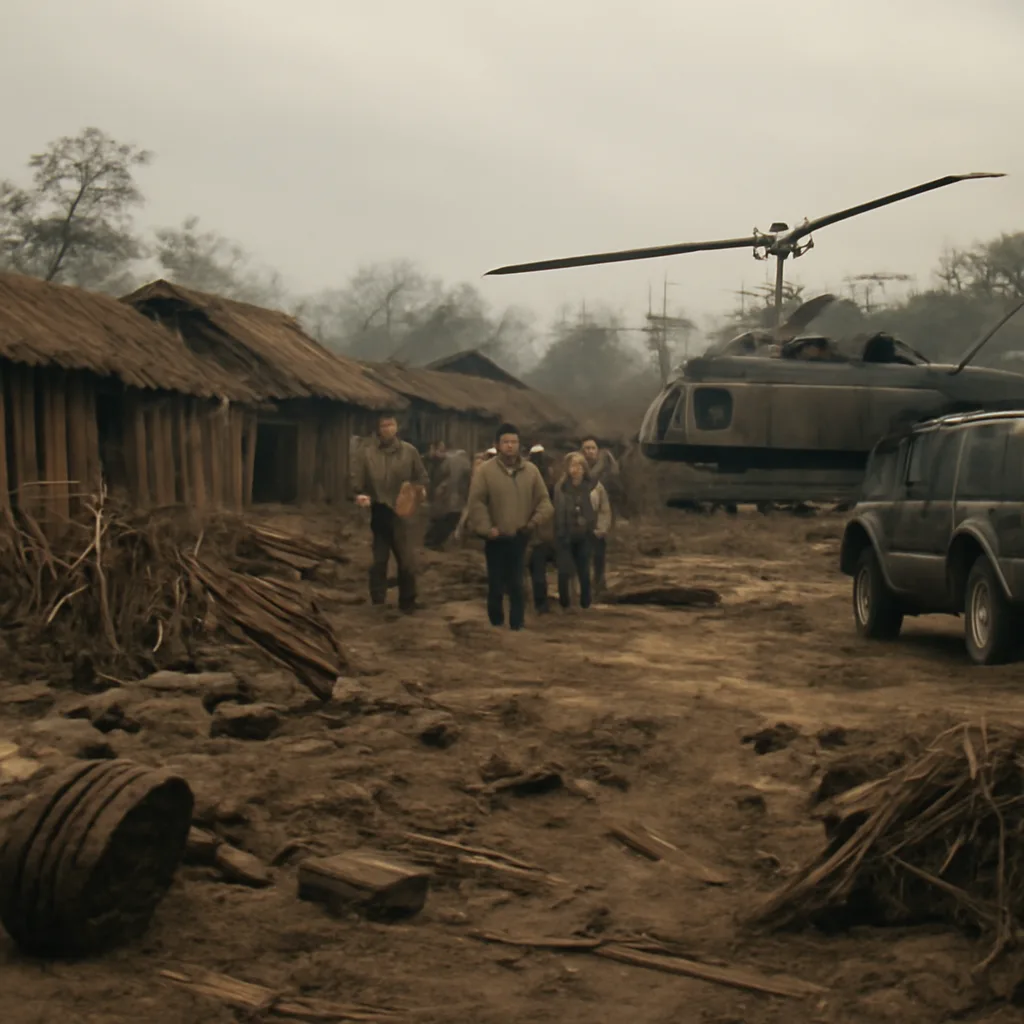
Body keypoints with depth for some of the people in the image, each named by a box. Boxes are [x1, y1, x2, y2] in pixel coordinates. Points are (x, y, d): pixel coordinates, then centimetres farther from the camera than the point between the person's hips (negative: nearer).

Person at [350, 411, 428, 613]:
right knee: (378, 561, 8)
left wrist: (420, 490, -10)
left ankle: (407, 604, 13)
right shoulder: (365, 453, 1)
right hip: (378, 513, 0)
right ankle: (378, 604, 17)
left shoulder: (409, 451, 4)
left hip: (402, 513, 0)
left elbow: (422, 477, 11)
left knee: (407, 562, -1)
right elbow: (356, 479, -3)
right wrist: (360, 495, -22)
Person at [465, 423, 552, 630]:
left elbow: (544, 500, 6)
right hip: (496, 539, -1)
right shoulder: (485, 470, -5)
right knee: (496, 585, 4)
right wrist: (486, 528, -16)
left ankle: (517, 624, 10)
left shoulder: (531, 470, 3)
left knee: (517, 584, 3)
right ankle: (496, 624, 18)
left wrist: (535, 521, -10)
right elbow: (476, 503, -8)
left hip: (520, 538, 2)